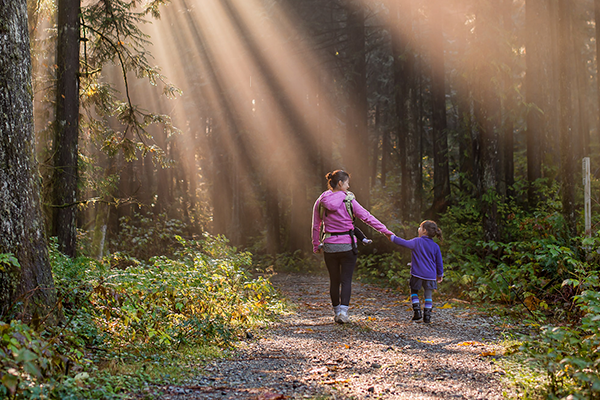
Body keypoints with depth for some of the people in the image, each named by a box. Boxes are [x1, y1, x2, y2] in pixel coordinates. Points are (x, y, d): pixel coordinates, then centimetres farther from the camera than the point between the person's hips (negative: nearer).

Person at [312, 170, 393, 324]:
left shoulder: (320, 202, 1)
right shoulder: (349, 201, -8)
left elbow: (316, 226, 7)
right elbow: (367, 217, -6)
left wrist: (316, 246, 17)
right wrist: (386, 231, -1)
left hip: (329, 246, 3)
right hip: (347, 245, -3)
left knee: (334, 280, 14)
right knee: (346, 280, 2)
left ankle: (336, 312, 20)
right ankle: (343, 311, -10)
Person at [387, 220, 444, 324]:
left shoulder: (417, 242, -6)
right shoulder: (435, 246, 4)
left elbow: (405, 243, -4)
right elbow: (439, 262, 9)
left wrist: (392, 238, 8)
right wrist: (440, 274, 21)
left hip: (417, 273, -2)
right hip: (430, 275, 2)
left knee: (414, 292, 15)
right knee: (428, 295, 8)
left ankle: (417, 311, 4)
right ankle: (427, 316, 3)